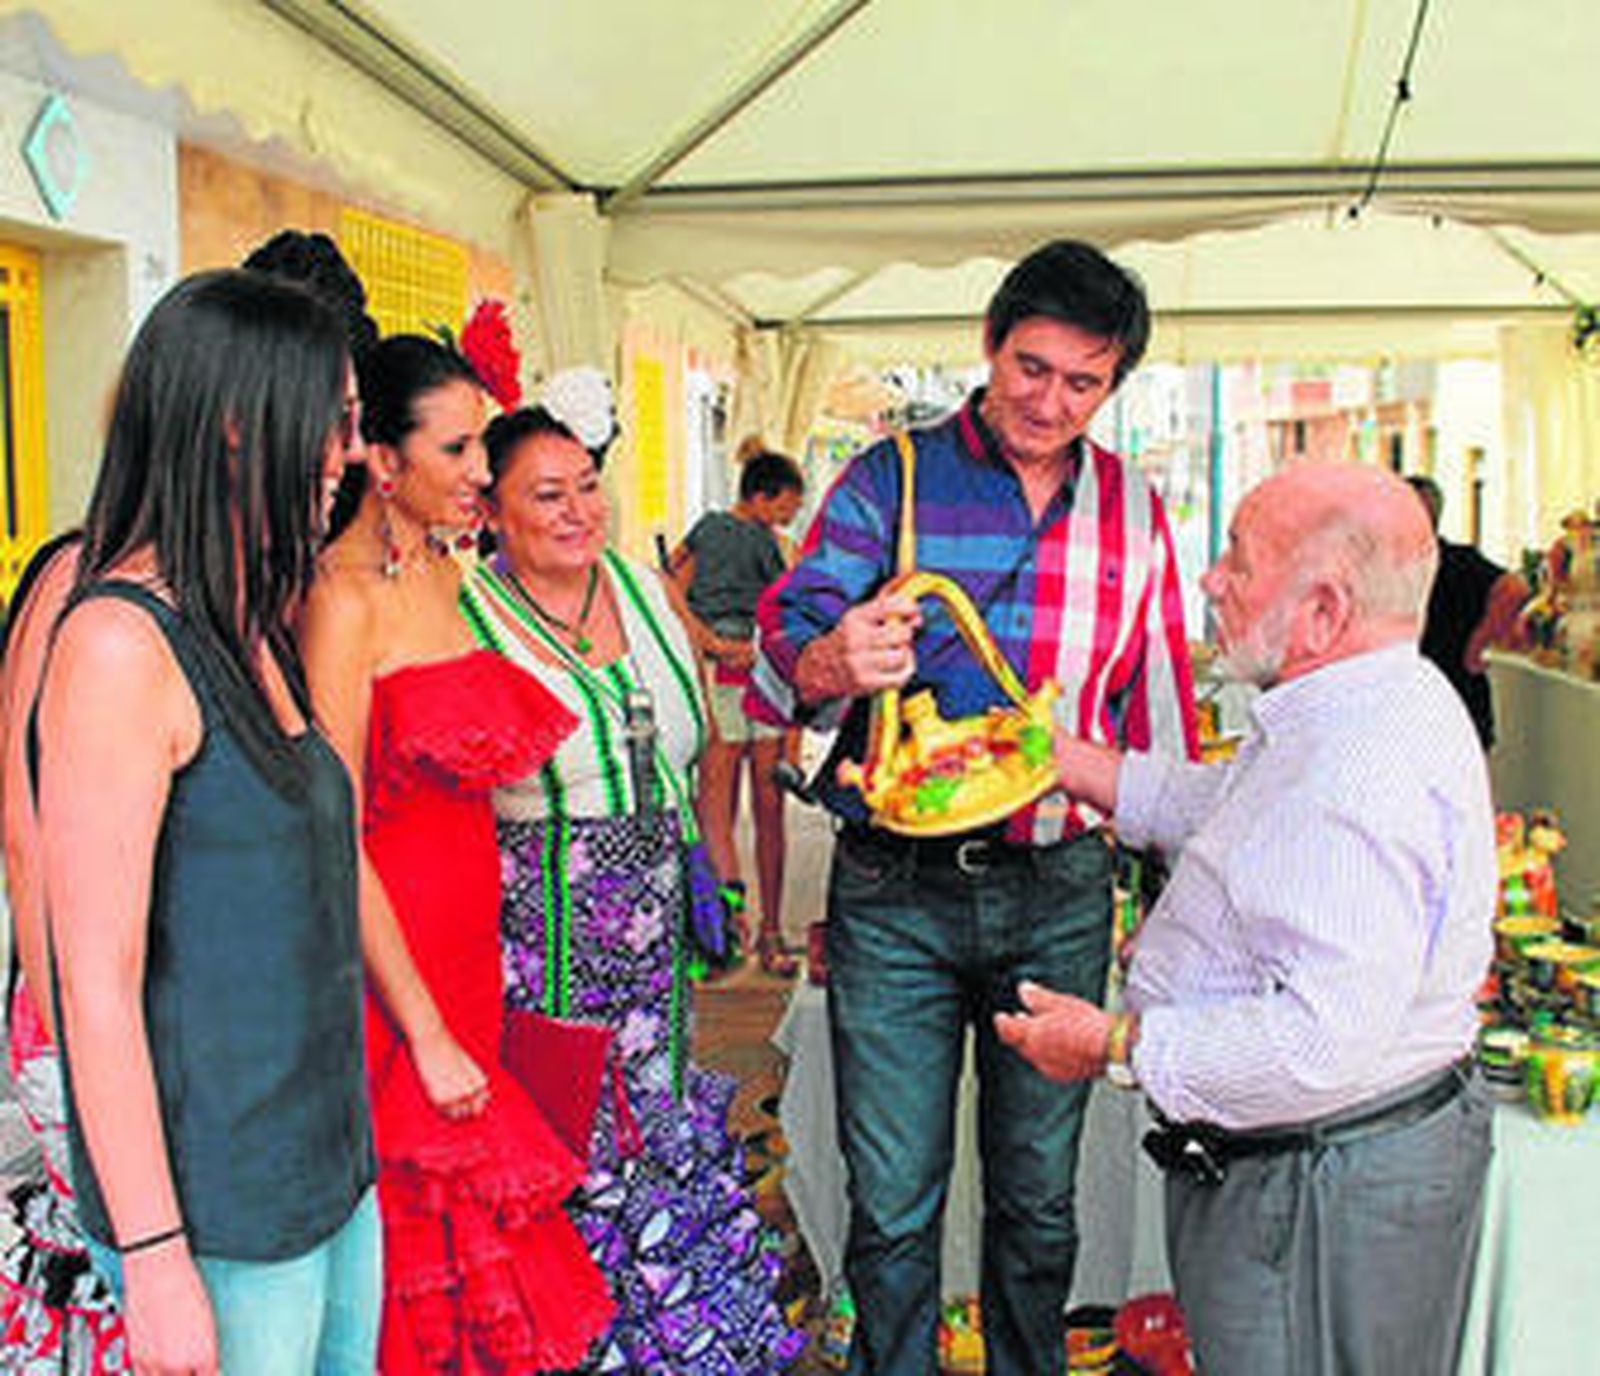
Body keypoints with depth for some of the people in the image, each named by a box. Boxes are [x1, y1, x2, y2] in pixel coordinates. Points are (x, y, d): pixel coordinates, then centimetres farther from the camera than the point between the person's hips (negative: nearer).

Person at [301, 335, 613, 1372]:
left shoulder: (440, 571, 10)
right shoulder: (345, 598, -16)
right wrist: (427, 1035, -17)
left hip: (464, 958, 8)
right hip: (387, 970, -8)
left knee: (464, 1227, 15)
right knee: (417, 1250, 5)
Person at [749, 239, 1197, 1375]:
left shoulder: (1133, 511, 6)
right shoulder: (890, 480, -2)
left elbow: (1159, 715, 11)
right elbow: (785, 635, -12)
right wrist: (828, 663, -36)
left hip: (1061, 896, 2)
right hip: (897, 894, -2)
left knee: (1038, 1196, 15)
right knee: (893, 1205, 6)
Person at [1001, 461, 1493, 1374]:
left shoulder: (1363, 776, -30)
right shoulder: (1363, 714, 6)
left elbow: (1323, 1042, -35)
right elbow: (1222, 809, 22)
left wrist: (1118, 1048, -25)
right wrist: (1072, 762, 16)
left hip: (1319, 1199, -10)